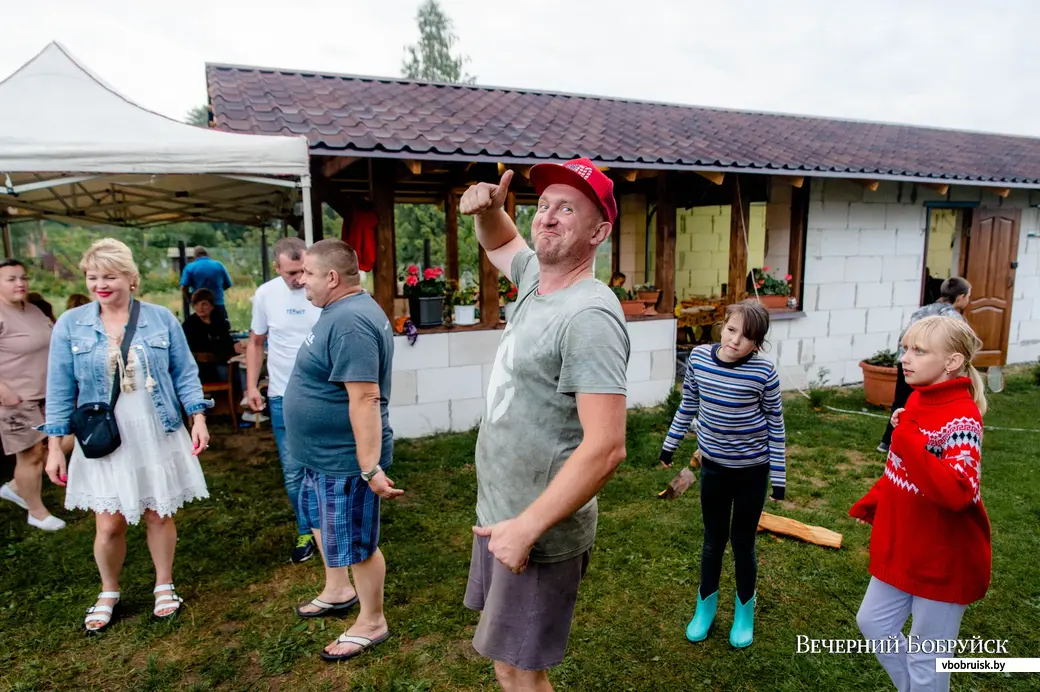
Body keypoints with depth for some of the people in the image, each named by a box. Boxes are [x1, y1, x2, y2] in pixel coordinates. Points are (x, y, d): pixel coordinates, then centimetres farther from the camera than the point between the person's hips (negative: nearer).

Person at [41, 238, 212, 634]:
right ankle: (108, 593, 31)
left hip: (157, 436, 0)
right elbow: (60, 389, 1)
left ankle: (164, 586, 31)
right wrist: (55, 447, 1)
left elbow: (184, 374, 3)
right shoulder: (71, 325, -2)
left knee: (159, 514, 10)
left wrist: (198, 418, -4)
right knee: (109, 524, 4)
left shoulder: (160, 318, -2)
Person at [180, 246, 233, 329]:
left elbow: (183, 288, -10)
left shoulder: (189, 267, -3)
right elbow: (228, 284, 8)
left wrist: (191, 300, 6)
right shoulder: (218, 265, 2)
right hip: (218, 304, 1)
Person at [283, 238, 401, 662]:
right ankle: (338, 591, 48)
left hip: (345, 459, -11)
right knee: (318, 517, 27)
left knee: (354, 543, 6)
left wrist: (371, 468, -32)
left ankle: (372, 623, 26)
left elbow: (365, 398, -32)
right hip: (323, 453, 11)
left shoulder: (350, 323, -27)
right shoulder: (341, 311, 8)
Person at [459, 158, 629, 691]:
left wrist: (527, 527, -24)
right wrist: (487, 209, 1)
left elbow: (605, 448, -29)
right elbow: (500, 242, 25)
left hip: (540, 531, -9)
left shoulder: (589, 317, -24)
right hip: (498, 514, 9)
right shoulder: (536, 278, 3)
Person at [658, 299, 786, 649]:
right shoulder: (698, 357, -11)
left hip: (752, 469, -2)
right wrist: (670, 444, 12)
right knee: (713, 539, 16)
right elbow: (688, 405, 4)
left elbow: (775, 423, -8)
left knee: (743, 541, 12)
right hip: (713, 465, 2)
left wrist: (778, 476, -4)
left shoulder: (763, 372, -20)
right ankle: (705, 605, 37)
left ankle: (745, 610, 36)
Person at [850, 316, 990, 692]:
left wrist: (906, 438, -38)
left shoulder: (962, 419, -25)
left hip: (943, 559, -8)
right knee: (873, 622, 20)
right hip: (902, 549, 8)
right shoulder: (916, 400, 1)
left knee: (925, 654, 10)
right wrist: (871, 502, 10)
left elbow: (956, 493, -38)